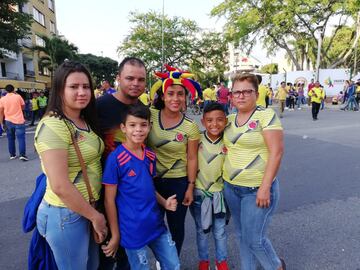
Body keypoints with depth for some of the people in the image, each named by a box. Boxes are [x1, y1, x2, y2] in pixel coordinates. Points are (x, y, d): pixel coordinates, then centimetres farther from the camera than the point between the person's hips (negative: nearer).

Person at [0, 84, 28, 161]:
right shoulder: (18, 97, -5)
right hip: (19, 121, -2)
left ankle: (12, 155, 20)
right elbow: (23, 107, 8)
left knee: (10, 139, 14)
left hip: (8, 121, 2)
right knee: (21, 138, -2)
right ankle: (22, 155, -11)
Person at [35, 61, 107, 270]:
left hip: (89, 207, 8)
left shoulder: (86, 122, 4)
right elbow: (60, 186, -25)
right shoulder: (53, 126, -21)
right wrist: (94, 215, -14)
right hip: (66, 214, -8)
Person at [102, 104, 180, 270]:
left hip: (156, 224, 6)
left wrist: (164, 202, -4)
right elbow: (109, 200, -12)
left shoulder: (150, 155, 2)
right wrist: (115, 235, -8)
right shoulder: (115, 159, -17)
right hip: (132, 230, -6)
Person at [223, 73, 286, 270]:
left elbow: (276, 152, -17)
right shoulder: (229, 119, 6)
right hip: (230, 187, 6)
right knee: (242, 235, 18)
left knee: (254, 239, 3)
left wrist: (265, 188, -19)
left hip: (257, 189, -5)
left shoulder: (266, 115, -12)